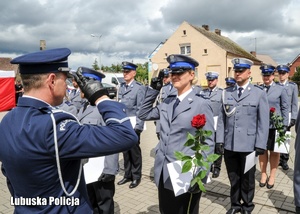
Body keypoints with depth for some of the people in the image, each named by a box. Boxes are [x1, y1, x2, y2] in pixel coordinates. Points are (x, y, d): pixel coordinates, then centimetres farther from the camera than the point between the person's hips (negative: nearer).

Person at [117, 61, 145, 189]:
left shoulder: (139, 88, -8)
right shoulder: (121, 87, 10)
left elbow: (141, 108, -11)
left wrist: (138, 126, -15)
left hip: (133, 124, -6)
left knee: (134, 150, 6)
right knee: (125, 150, 14)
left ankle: (136, 177, 22)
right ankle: (127, 175, 29)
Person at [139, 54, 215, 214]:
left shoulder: (201, 104, -9)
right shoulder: (167, 102, 8)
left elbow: (208, 143, -9)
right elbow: (143, 115, 15)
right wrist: (153, 89, 7)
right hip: (164, 173, 6)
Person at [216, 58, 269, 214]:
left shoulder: (259, 93, -1)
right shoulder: (226, 93, 5)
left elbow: (263, 122, -3)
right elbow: (221, 118, 3)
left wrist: (260, 145, -7)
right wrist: (219, 141, 0)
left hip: (248, 145, -2)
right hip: (229, 144, 2)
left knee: (247, 178, 15)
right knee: (233, 177, 15)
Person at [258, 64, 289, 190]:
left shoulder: (281, 89, 0)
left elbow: (285, 108, 1)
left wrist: (284, 125, -4)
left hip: (275, 125, -1)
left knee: (274, 151, 10)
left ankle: (272, 176, 26)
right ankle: (263, 174, 27)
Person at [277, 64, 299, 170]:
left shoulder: (293, 86, 5)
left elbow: (294, 103, 3)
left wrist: (293, 118, -3)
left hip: (287, 115, -1)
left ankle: (284, 160, 12)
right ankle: (279, 159, 15)